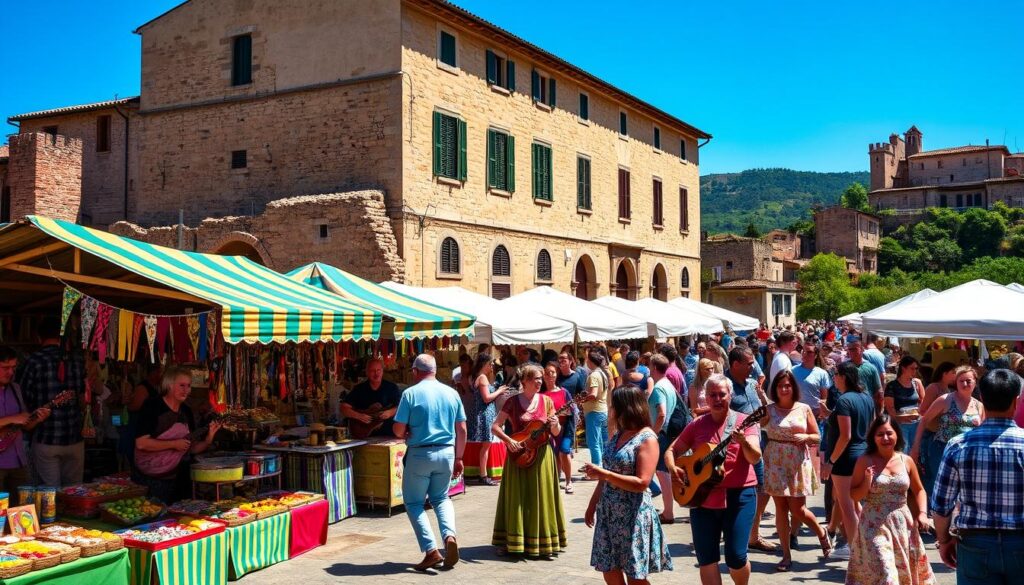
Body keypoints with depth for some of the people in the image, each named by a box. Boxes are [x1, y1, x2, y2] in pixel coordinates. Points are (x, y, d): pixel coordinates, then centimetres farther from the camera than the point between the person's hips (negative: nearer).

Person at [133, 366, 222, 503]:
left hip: (179, 480, 6)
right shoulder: (152, 407, -10)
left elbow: (192, 449, 10)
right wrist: (174, 444, -19)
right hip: (152, 478, -6)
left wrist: (208, 439, -8)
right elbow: (141, 443, -20)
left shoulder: (187, 412, 9)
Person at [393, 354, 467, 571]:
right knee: (441, 498, 22)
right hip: (446, 453, 4)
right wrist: (458, 458, 16)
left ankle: (431, 551, -1)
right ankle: (450, 535, -3)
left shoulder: (410, 393, -8)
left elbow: (399, 430, -9)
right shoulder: (452, 393, 5)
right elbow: (462, 430, 7)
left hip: (419, 454, -4)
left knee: (414, 502, 10)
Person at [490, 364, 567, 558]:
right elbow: (495, 427, -2)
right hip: (518, 454, -1)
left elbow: (556, 433, 4)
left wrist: (554, 425, -17)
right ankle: (510, 541, 14)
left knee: (541, 497, 5)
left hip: (541, 454, 2)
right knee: (516, 498, 5)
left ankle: (542, 542, 15)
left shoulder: (546, 401, 3)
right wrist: (508, 440, -18)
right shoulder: (513, 402, -2)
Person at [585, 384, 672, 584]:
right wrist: (592, 505, 16)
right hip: (609, 513, 7)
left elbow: (641, 483, -21)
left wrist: (603, 474, -23)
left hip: (633, 515, -7)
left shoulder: (647, 438, -13)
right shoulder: (619, 434, 10)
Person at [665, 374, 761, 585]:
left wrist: (743, 441, -33)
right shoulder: (697, 424, 7)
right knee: (706, 558, 3)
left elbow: (755, 458, -13)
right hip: (702, 496, 3)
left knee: (736, 556, -3)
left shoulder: (744, 422, -1)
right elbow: (672, 450, 13)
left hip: (738, 495, -3)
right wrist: (672, 468, -8)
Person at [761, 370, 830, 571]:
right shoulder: (769, 410, 1)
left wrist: (805, 437, -14)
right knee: (781, 508, 3)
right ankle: (786, 555, 12)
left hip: (798, 463, 0)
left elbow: (817, 437, 6)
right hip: (776, 463, 1)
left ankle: (822, 533, 32)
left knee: (797, 509, 0)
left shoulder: (804, 409, 3)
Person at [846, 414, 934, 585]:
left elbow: (919, 490, 16)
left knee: (905, 570, 14)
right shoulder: (865, 461, -4)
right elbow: (854, 495, -1)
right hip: (875, 525, -3)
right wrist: (867, 482, -18)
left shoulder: (906, 461, 3)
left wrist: (922, 513, 1)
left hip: (903, 524, 4)